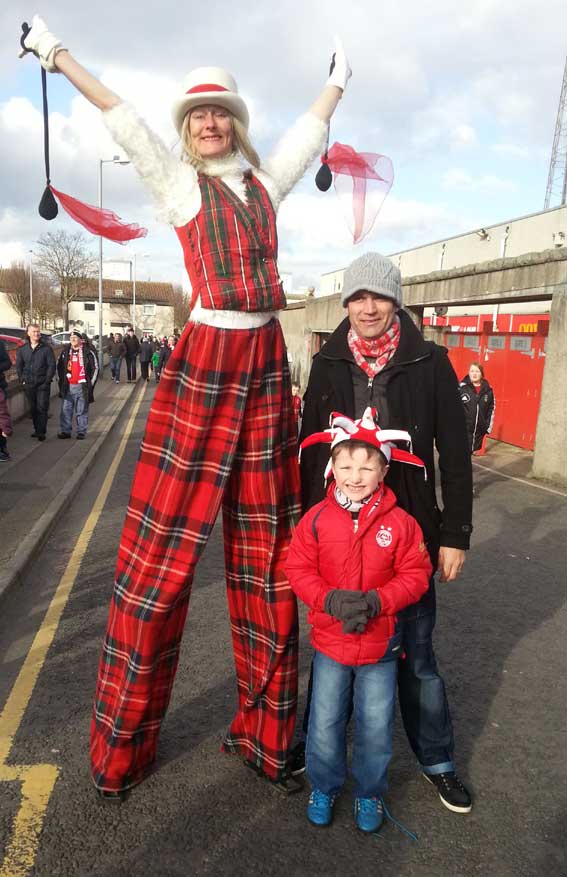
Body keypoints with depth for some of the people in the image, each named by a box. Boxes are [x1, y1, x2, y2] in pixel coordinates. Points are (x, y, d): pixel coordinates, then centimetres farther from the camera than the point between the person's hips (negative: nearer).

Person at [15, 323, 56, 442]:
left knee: (42, 408, -6)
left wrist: (47, 380, -10)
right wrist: (22, 379, 4)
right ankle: (37, 429, 20)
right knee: (33, 408, 10)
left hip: (43, 384, -4)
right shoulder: (22, 349, 7)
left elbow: (52, 365, -4)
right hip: (28, 384, 4)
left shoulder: (47, 348, -3)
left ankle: (41, 431, -3)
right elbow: (18, 366, 13)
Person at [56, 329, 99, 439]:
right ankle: (65, 431, 12)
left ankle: (81, 432, 12)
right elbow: (59, 366, 21)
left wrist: (90, 383, -2)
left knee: (81, 411, 4)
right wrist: (60, 380, 14)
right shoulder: (65, 351, 10)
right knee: (65, 410, 5)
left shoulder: (88, 352, -3)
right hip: (67, 386, 4)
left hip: (82, 387, -4)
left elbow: (95, 368, 1)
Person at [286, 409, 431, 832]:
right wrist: (331, 600, -21)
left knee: (377, 727, 11)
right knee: (324, 725, 11)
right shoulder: (316, 519, -10)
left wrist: (377, 601, -21)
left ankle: (369, 793, 38)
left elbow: (415, 575, -6)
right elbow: (299, 570, -6)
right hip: (329, 642, 1)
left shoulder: (400, 523, -11)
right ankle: (324, 787, 38)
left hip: (380, 644, 0)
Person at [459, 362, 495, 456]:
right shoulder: (462, 388, -7)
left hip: (480, 430, 3)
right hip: (464, 429, -3)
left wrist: (489, 427, 6)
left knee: (475, 451, 13)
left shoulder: (488, 390, 4)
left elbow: (492, 410, 9)